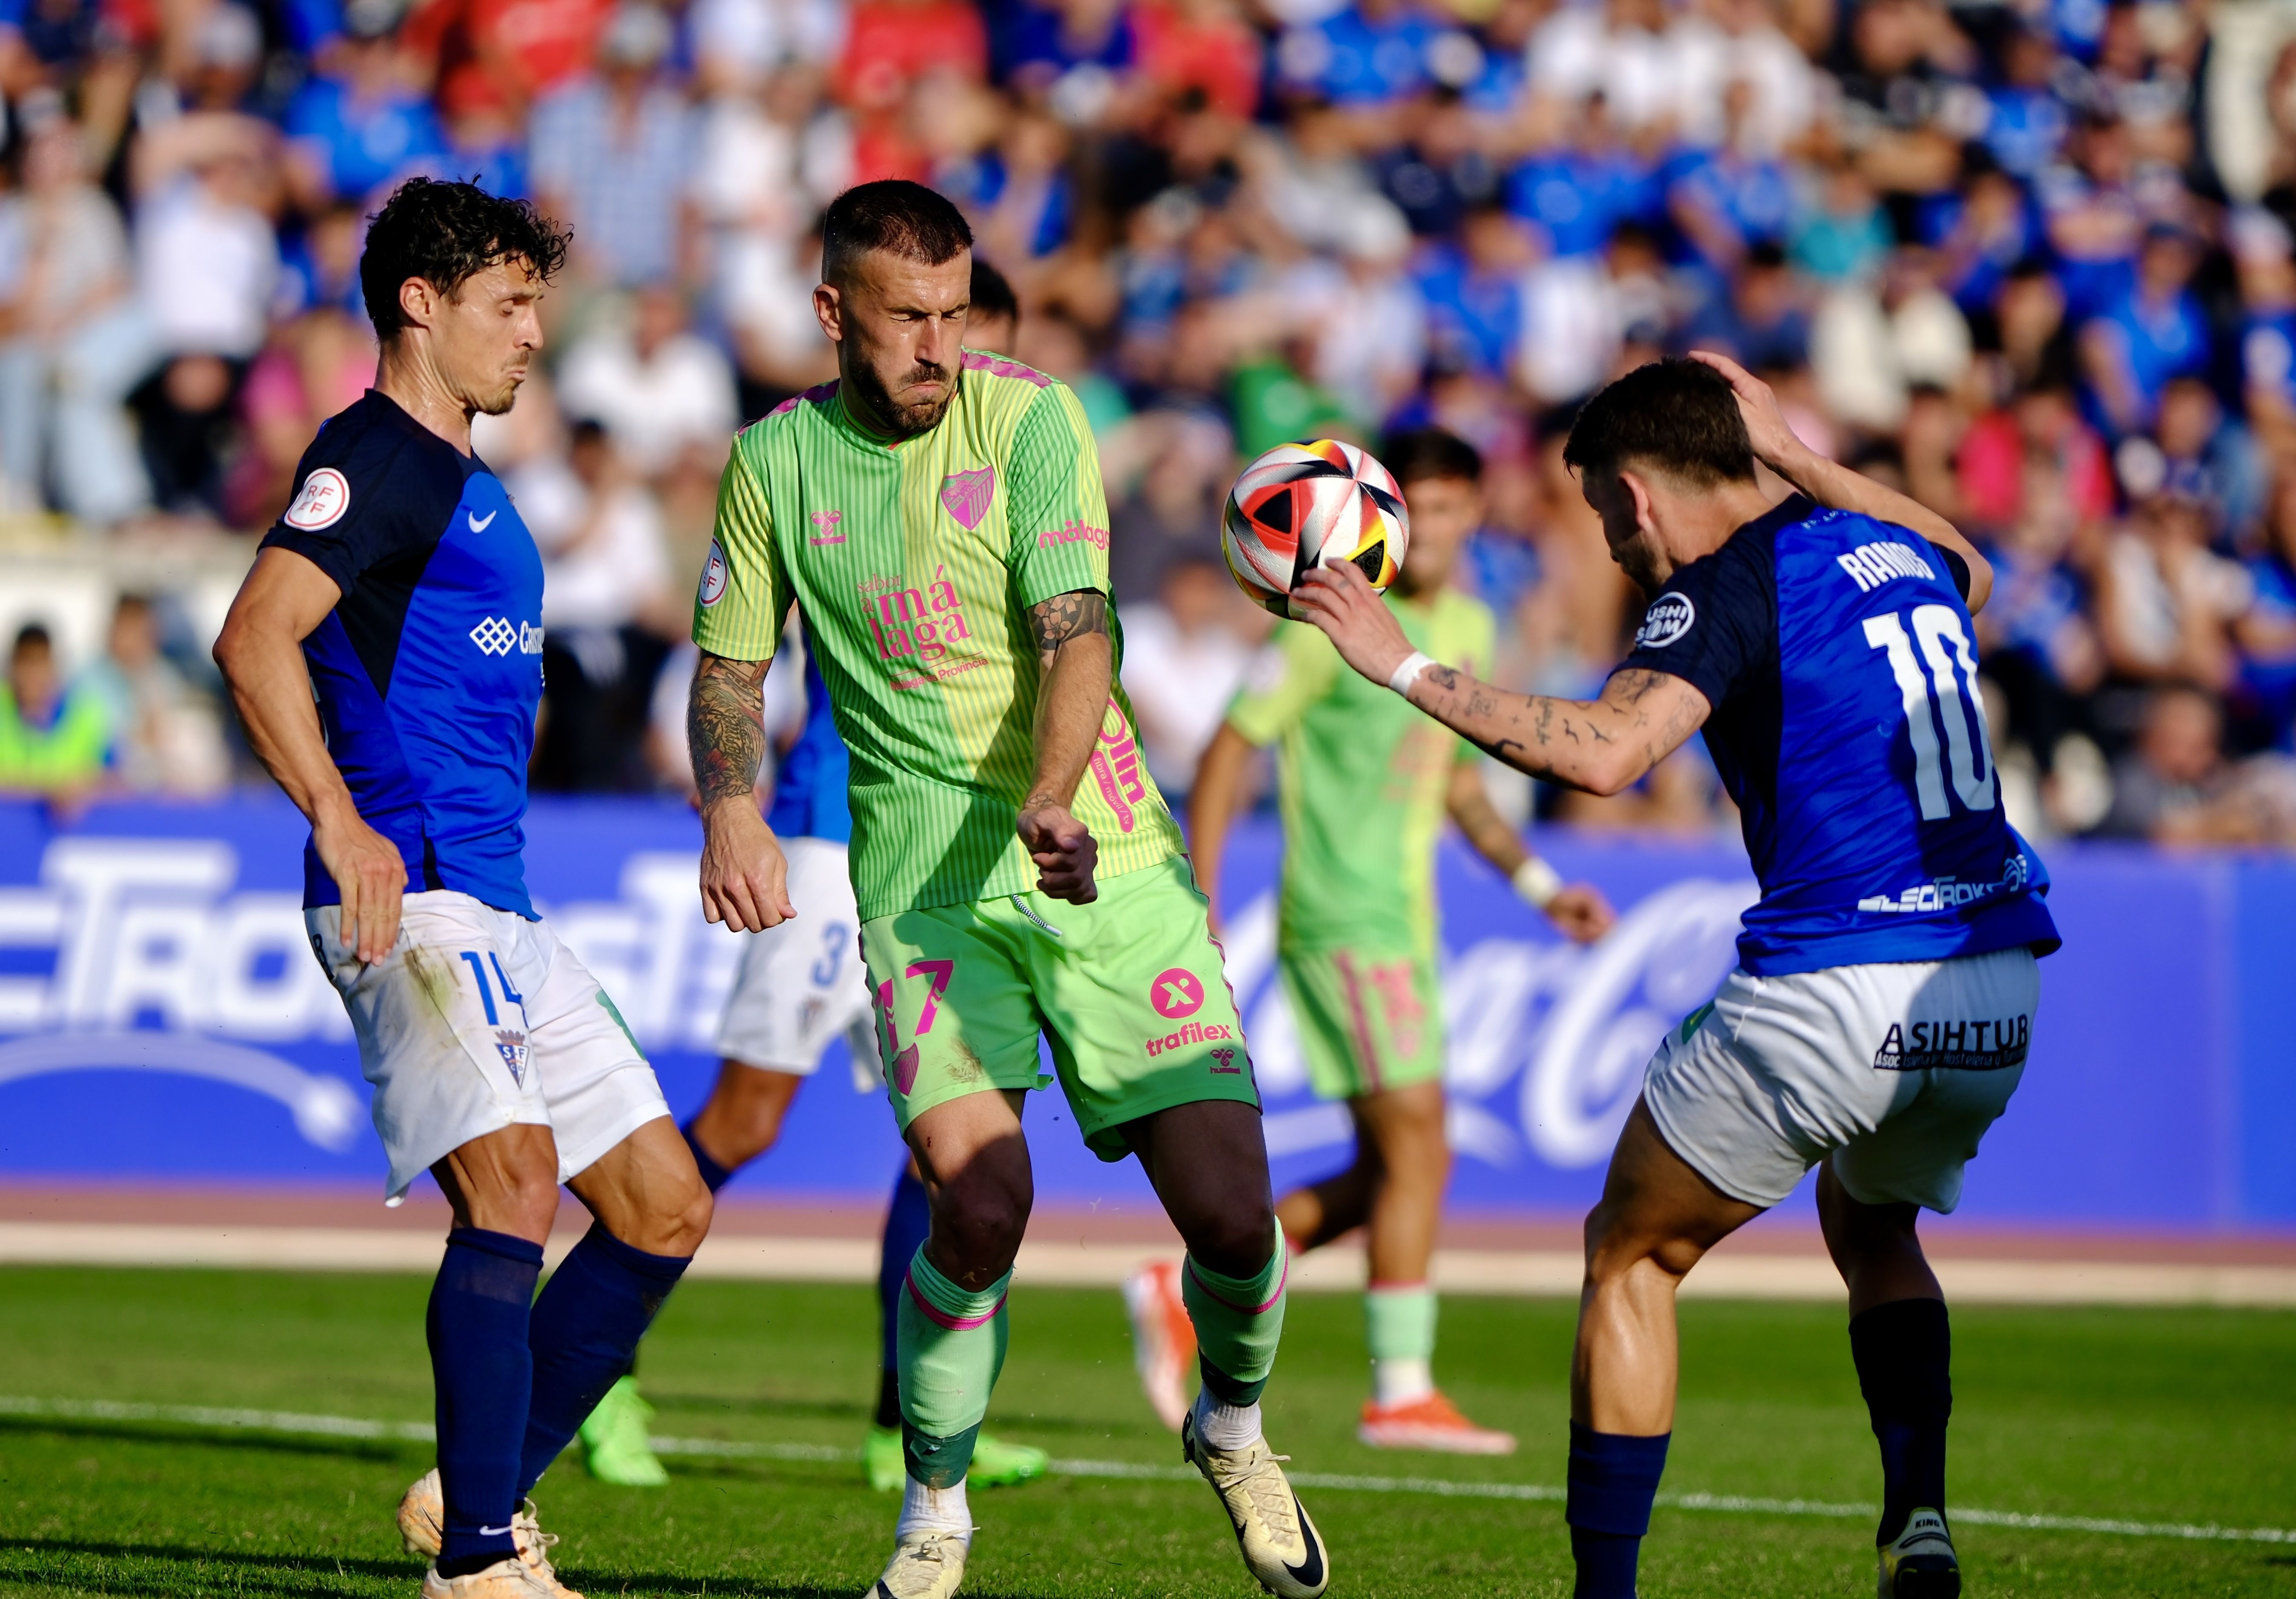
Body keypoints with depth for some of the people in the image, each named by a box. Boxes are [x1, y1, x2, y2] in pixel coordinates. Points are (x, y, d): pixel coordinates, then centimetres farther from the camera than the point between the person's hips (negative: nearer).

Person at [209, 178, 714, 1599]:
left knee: (666, 1209, 8)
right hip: (409, 897, -10)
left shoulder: (469, 482, 24)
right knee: (516, 1179, -23)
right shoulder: (375, 457, -6)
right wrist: (340, 821, -31)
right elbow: (256, 637, -21)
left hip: (500, 913, 10)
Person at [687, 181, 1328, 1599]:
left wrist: (1050, 800, -32)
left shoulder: (1028, 418, -4)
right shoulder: (777, 458, 4)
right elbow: (733, 662, 13)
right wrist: (731, 809, -7)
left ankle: (1235, 1430, 28)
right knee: (980, 1205, -21)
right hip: (925, 880, 0)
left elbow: (1077, 630, -14)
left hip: (1105, 861, 0)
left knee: (1231, 1212, -7)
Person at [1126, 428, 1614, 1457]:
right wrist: (1200, 908, -14)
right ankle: (1402, 1391, -7)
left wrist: (1535, 882, 19)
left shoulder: (1469, 628, 13)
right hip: (1344, 918, -8)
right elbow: (1230, 750, -9)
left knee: (1392, 1173, 8)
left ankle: (1188, 1290, 16)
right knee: (1416, 1146, -11)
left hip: (1404, 922, 8)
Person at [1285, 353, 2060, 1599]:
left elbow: (1601, 754, -24)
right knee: (1869, 1223, 33)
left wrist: (1407, 669, -18)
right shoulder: (1897, 551, 14)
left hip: (1830, 999, -7)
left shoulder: (1728, 587, -8)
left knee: (1630, 1257, 13)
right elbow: (1969, 574, 41)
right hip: (1994, 997, 7)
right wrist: (1794, 457, 42)